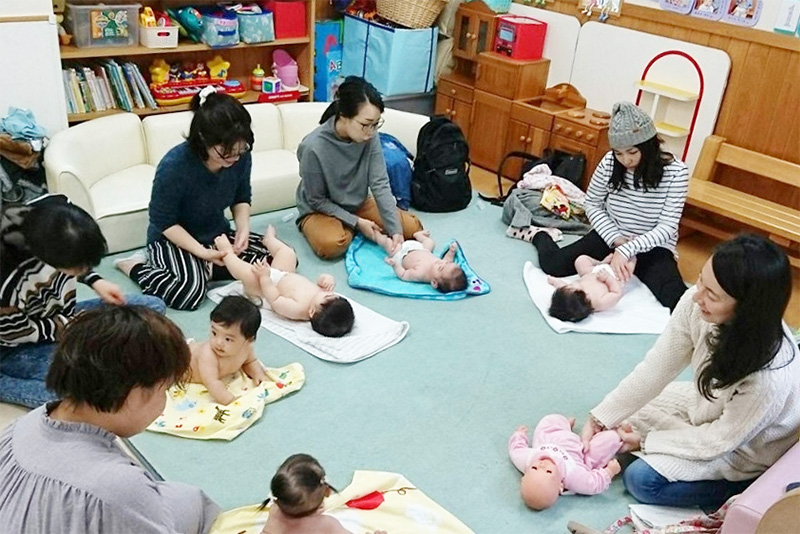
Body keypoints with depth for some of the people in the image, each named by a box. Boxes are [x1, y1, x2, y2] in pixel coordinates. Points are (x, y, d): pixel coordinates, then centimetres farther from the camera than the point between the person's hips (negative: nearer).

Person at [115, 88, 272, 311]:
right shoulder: (174, 166, -30)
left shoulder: (241, 157, -17)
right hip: (173, 240, -5)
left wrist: (243, 228, -17)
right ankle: (136, 267, -3)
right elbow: (163, 222, -20)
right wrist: (202, 252, -28)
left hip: (218, 234, 6)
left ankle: (206, 269, -2)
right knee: (190, 291, -33)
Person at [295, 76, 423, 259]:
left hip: (358, 204, 5)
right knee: (332, 245, -36)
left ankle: (348, 229, 6)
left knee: (413, 227, -5)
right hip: (320, 210, -4)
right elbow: (316, 201, -19)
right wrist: (356, 222, -22)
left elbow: (380, 184, -18)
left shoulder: (370, 137, -17)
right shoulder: (314, 147, -30)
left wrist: (395, 230, -25)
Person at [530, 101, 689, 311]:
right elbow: (592, 204, 2)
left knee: (677, 305, -28)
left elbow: (667, 227, -21)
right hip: (611, 236, 2)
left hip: (652, 247, -2)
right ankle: (540, 235, 19)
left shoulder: (675, 172, -19)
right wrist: (615, 239, -12)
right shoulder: (610, 163, -12)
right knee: (553, 265, -17)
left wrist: (627, 250, -34)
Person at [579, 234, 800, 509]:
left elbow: (721, 440, -24)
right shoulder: (696, 304, -28)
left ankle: (739, 488, 1)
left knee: (641, 479, -11)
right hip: (704, 404, 6)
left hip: (743, 448, -6)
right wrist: (600, 418, -17)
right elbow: (656, 367, -16)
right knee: (618, 417, 3)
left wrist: (645, 441, -16)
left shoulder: (771, 375, -40)